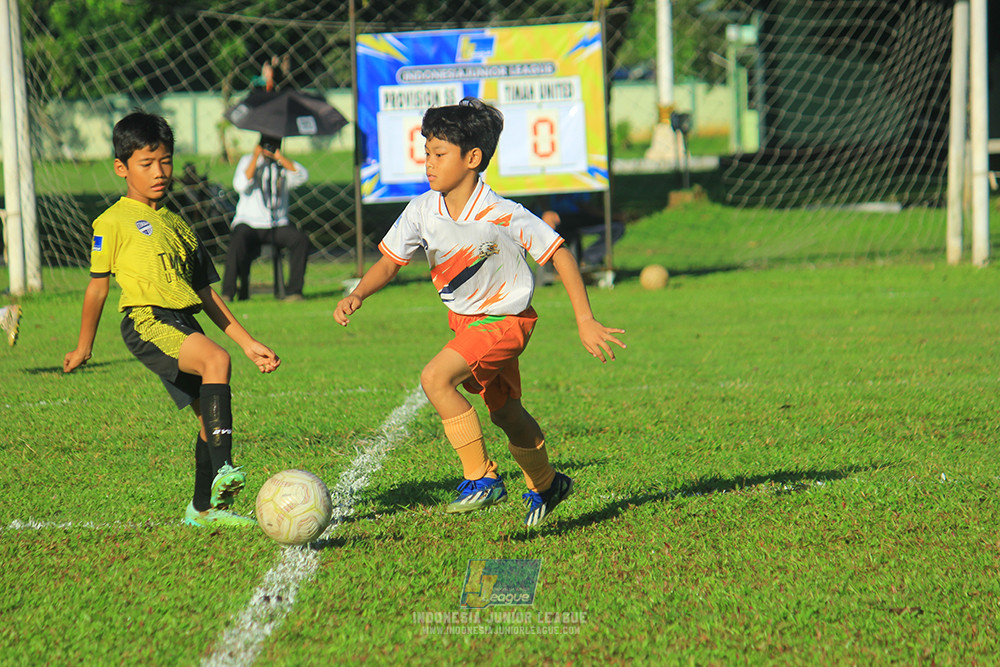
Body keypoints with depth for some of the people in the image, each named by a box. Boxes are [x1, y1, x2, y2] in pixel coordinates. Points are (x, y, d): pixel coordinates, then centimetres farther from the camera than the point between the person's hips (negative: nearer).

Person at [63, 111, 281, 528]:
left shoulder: (177, 225, 26)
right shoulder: (114, 221, 6)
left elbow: (206, 294, 26)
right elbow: (98, 285, 11)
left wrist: (248, 343, 21)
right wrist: (84, 346, 16)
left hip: (182, 325, 7)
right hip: (146, 321, -7)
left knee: (211, 414, 2)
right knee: (217, 360, -32)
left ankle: (203, 507, 20)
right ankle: (222, 471, -41)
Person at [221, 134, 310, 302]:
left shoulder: (283, 165, 12)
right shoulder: (247, 161, 8)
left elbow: (302, 176, -8)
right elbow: (240, 186, -10)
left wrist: (280, 157, -9)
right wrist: (255, 157, -10)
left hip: (278, 225, 2)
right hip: (249, 223, -2)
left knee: (301, 239, -25)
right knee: (238, 242, -34)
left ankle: (293, 290, -19)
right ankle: (228, 293, -24)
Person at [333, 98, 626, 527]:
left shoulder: (504, 217, -26)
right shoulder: (422, 211, -12)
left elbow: (559, 255, -16)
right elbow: (390, 262, -1)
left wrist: (585, 322, -17)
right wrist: (357, 296, -20)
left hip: (505, 318, -6)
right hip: (465, 320, 6)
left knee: (435, 378, -25)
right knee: (504, 413, 19)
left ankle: (482, 478, -15)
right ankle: (545, 484, 44)